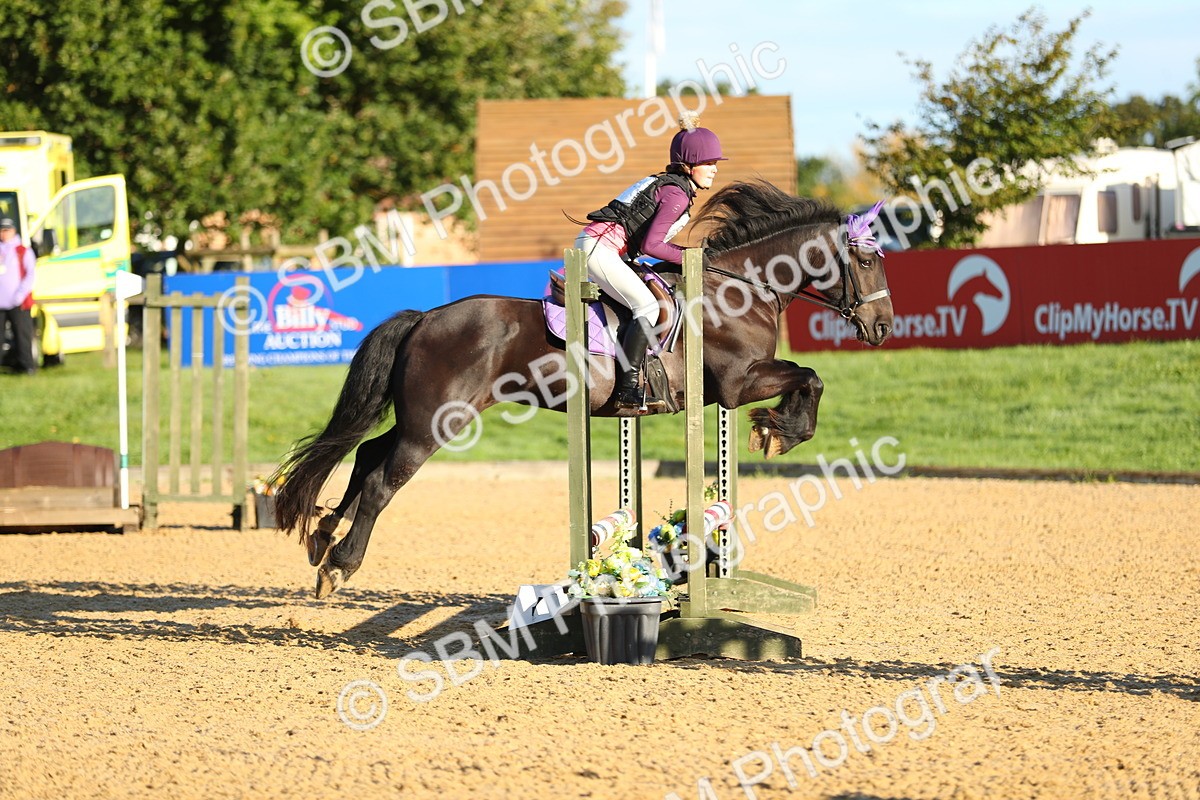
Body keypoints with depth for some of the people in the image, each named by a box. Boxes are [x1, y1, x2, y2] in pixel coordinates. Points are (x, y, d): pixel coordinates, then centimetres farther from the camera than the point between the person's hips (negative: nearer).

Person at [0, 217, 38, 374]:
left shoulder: (23, 251, 7)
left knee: (22, 333, -4)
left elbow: (30, 274, 0)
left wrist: (21, 294, -12)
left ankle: (26, 365, 2)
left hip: (18, 303, -2)